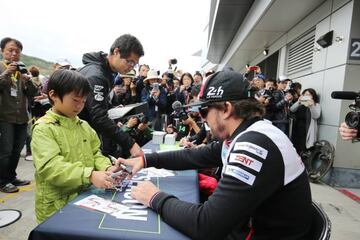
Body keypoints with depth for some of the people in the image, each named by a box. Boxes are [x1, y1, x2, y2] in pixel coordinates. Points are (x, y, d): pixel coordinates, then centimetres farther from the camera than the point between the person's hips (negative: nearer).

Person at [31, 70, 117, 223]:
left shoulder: (83, 125, 6)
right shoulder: (43, 129, -13)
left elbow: (95, 154, 9)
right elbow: (50, 167, -24)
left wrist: (106, 167, -11)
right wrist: (90, 175, -34)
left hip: (86, 199, 6)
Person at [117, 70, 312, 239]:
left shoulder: (255, 144, -30)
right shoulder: (243, 136, 1)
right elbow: (196, 156, 8)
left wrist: (157, 199, -18)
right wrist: (146, 160, 3)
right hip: (249, 224, 7)